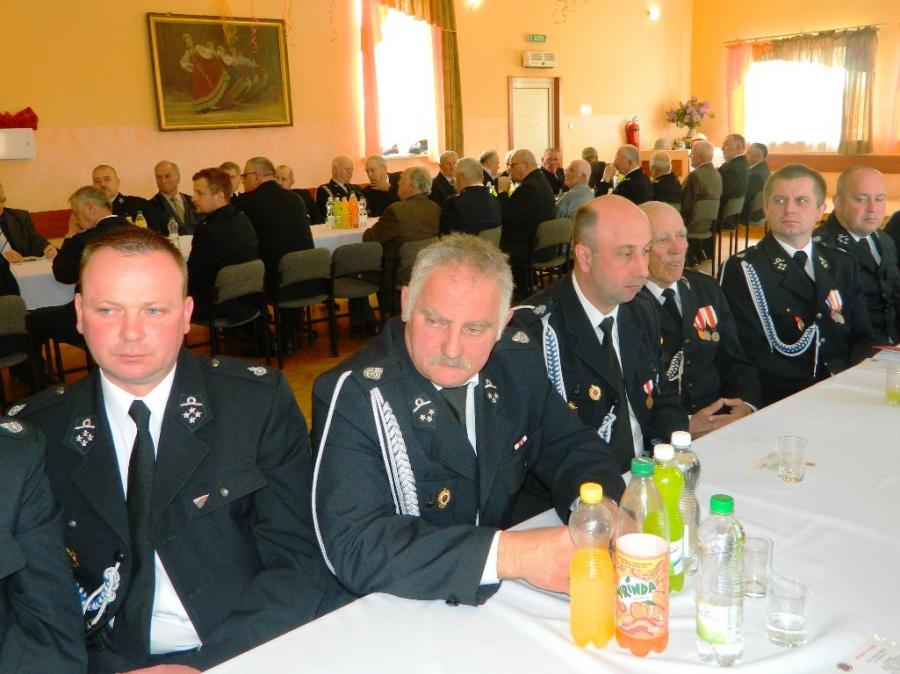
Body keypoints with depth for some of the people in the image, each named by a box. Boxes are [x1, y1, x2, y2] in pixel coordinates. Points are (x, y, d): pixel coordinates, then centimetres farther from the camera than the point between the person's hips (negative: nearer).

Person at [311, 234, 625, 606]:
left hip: (510, 601, 5)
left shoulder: (519, 361, -3)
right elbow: (353, 547, -27)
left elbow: (571, 448, 7)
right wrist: (508, 554, -34)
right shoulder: (352, 395, -19)